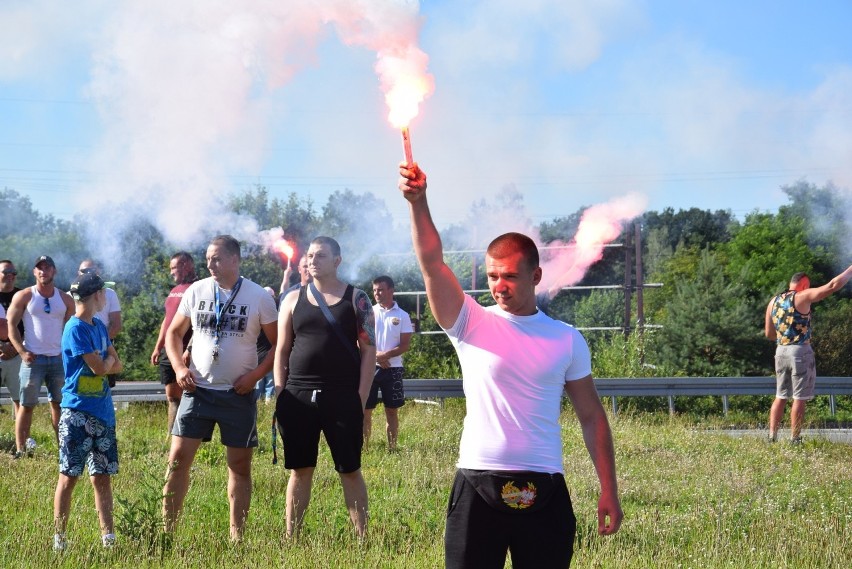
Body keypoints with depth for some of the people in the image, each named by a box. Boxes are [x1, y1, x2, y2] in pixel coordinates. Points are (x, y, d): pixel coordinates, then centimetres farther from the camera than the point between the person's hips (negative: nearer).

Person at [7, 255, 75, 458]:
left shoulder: (65, 299, 9)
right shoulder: (24, 297, -1)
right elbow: (11, 325, -3)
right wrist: (22, 352, -12)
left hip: (59, 358, 4)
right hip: (33, 358, -3)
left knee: (59, 404, 6)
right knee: (27, 404, -2)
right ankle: (20, 448, 1)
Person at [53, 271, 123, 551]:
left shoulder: (99, 327, 12)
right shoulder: (76, 329, -14)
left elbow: (117, 365, 11)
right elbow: (100, 368, -16)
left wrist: (104, 362, -9)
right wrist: (108, 359, 5)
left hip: (103, 412, 8)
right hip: (78, 414, -8)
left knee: (102, 476, 9)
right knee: (69, 476, -3)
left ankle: (108, 538, 13)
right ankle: (59, 539, 3)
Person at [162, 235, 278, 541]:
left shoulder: (259, 297, -5)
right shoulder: (196, 291, 2)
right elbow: (174, 333, 12)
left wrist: (255, 375, -12)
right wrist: (179, 368, -3)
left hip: (238, 393, -1)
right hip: (197, 389, 2)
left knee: (240, 465, 6)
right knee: (178, 458, -4)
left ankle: (237, 537, 14)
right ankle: (166, 531, 3)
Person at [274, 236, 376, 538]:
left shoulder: (356, 299, 2)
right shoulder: (293, 299, 9)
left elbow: (369, 349, 0)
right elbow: (282, 350, 11)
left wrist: (361, 397, -7)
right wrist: (280, 394, 2)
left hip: (343, 396, -2)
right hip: (298, 396, 2)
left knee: (350, 470, 2)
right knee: (300, 470, 7)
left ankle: (362, 537, 7)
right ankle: (291, 537, 12)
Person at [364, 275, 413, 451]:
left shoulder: (402, 316, 2)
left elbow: (405, 345, -3)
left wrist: (387, 355, -18)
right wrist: (375, 355, -16)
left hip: (393, 368, 0)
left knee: (392, 410, 5)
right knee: (365, 409, -1)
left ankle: (392, 446, 9)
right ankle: (364, 446, 3)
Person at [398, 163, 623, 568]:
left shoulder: (566, 339, 6)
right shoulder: (470, 324, 3)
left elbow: (591, 416, 9)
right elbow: (432, 263, -11)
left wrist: (609, 490, 5)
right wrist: (417, 202, -23)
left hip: (544, 489, 1)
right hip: (478, 485, -1)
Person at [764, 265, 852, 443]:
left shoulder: (773, 301, 11)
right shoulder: (802, 297, -8)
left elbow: (769, 333, 16)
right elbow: (833, 285, -13)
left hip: (781, 351, 6)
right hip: (800, 351, -6)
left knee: (781, 397, 13)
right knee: (799, 398, -1)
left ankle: (772, 437, 9)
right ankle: (794, 439, -2)